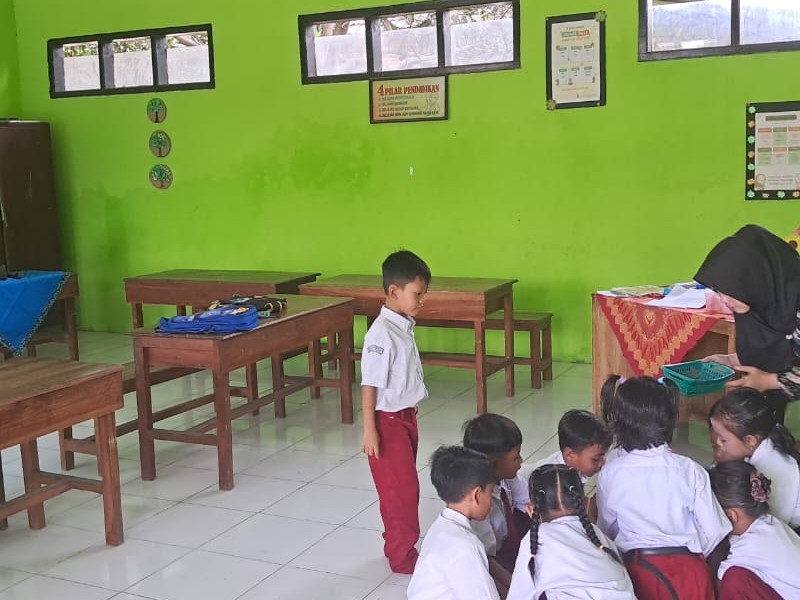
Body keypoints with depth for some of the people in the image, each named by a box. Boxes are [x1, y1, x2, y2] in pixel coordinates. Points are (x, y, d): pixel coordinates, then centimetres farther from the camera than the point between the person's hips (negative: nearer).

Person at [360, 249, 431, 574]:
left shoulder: (404, 327, 4)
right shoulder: (382, 333, -22)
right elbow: (369, 384, -21)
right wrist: (369, 430, -20)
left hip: (406, 417, 9)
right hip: (388, 421, -9)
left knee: (405, 486, 17)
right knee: (402, 488, -2)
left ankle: (397, 543, 30)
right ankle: (403, 557, 10)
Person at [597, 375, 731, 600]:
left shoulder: (610, 474, -4)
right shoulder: (689, 471, -5)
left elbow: (607, 529, 8)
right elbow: (714, 531, 0)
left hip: (638, 573, 0)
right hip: (689, 573, 0)